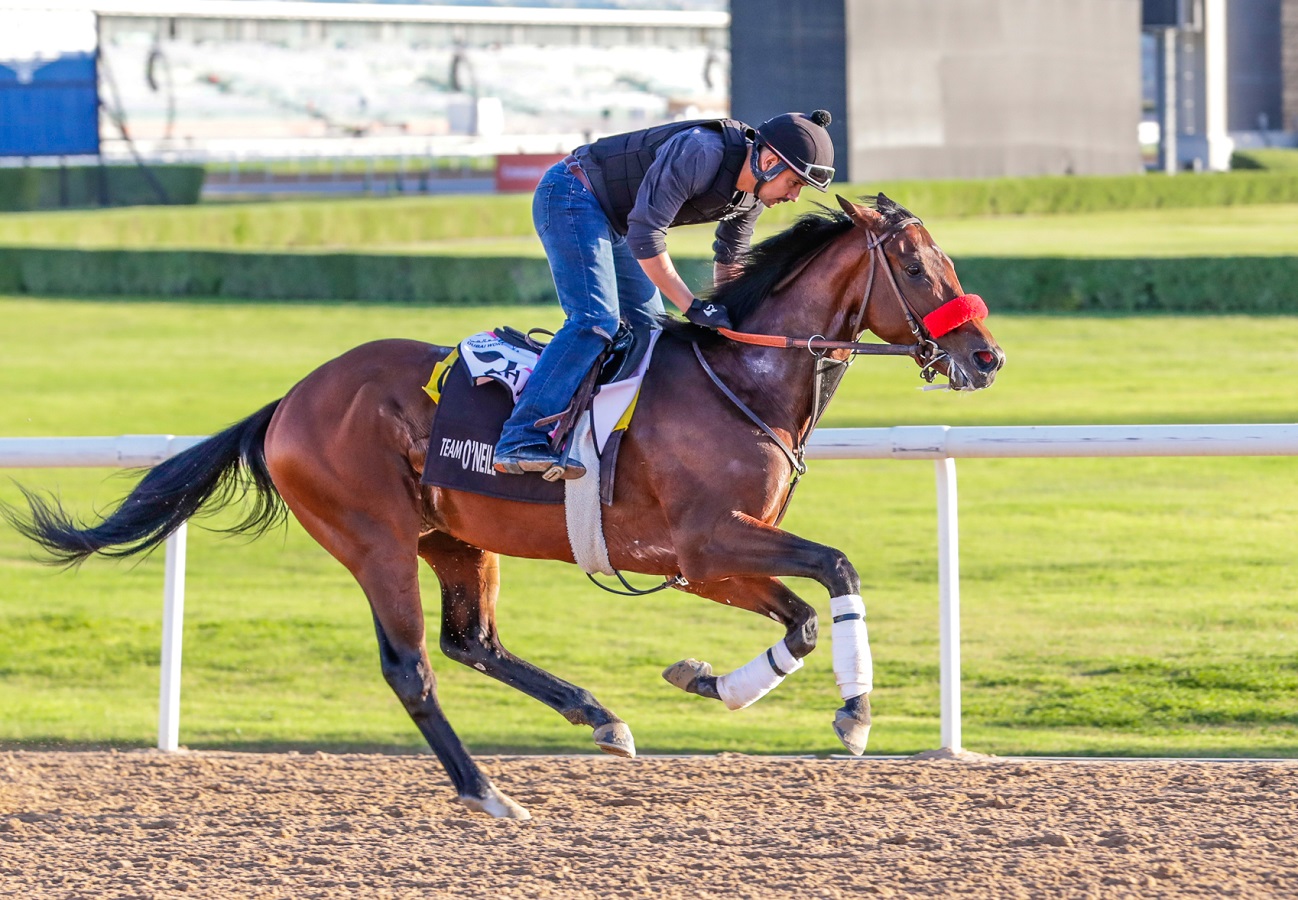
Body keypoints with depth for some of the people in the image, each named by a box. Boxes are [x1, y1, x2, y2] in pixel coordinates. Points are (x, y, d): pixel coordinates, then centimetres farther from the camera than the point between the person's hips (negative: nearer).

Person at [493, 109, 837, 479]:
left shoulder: (753, 195, -2)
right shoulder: (702, 153, -31)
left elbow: (729, 261, 15)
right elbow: (645, 236, -31)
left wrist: (725, 317, 4)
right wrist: (693, 306, -28)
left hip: (612, 221, 10)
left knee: (650, 328, 9)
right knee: (596, 320, -22)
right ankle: (521, 442, -29)